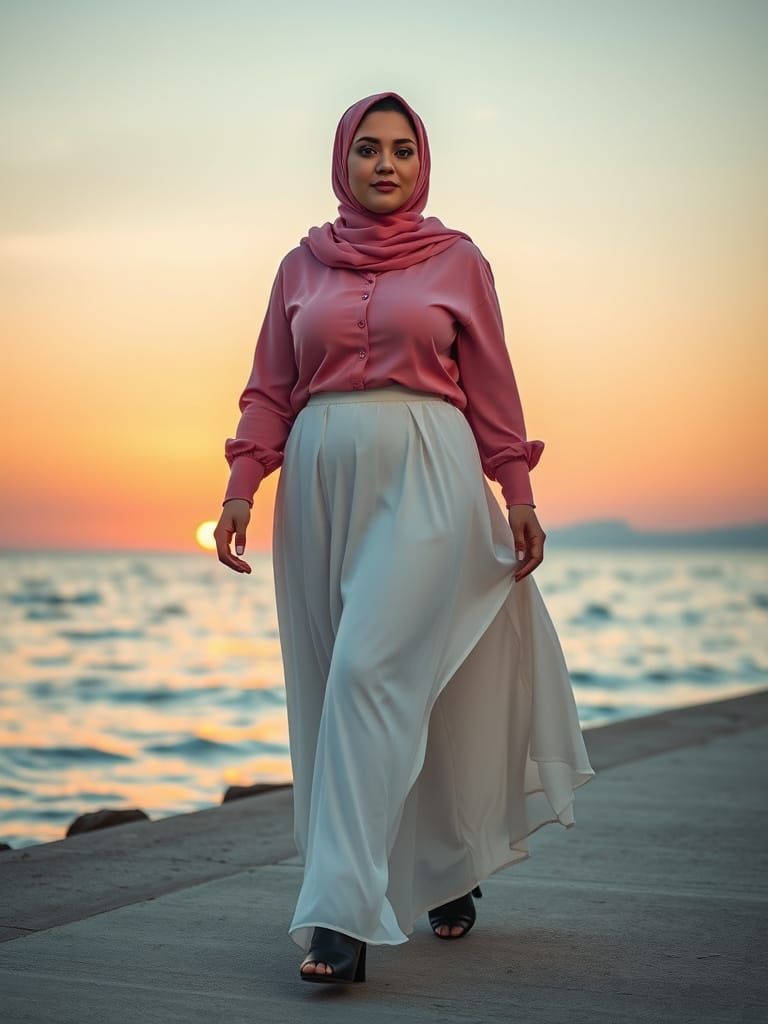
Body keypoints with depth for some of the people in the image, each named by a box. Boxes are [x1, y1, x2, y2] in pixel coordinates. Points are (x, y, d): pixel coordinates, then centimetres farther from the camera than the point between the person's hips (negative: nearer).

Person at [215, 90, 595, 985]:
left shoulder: (457, 261, 7)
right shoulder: (302, 266, 14)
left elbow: (492, 389, 7)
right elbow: (269, 392, 12)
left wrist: (519, 498, 2)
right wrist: (240, 489, 0)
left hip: (426, 481, -4)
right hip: (321, 483, 4)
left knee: (374, 674, -15)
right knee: (332, 686, 5)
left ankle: (341, 915, -14)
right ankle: (449, 871, 22)